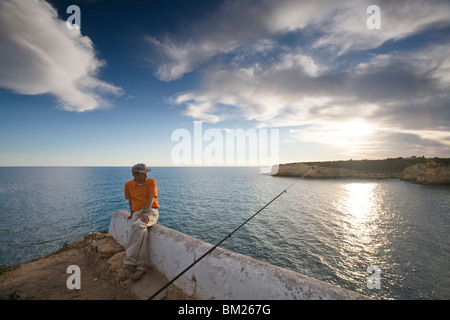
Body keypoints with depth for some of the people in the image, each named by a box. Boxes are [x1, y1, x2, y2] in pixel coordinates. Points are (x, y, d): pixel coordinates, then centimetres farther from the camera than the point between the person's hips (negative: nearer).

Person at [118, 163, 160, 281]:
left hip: (151, 210, -2)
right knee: (142, 231, -30)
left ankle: (129, 264, -27)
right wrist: (132, 213, 21)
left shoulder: (151, 182, 2)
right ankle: (140, 266, -25)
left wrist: (145, 211, -22)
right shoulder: (128, 184, 10)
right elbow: (130, 200, 22)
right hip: (137, 212, 2)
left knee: (138, 225, -34)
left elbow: (151, 198, -9)